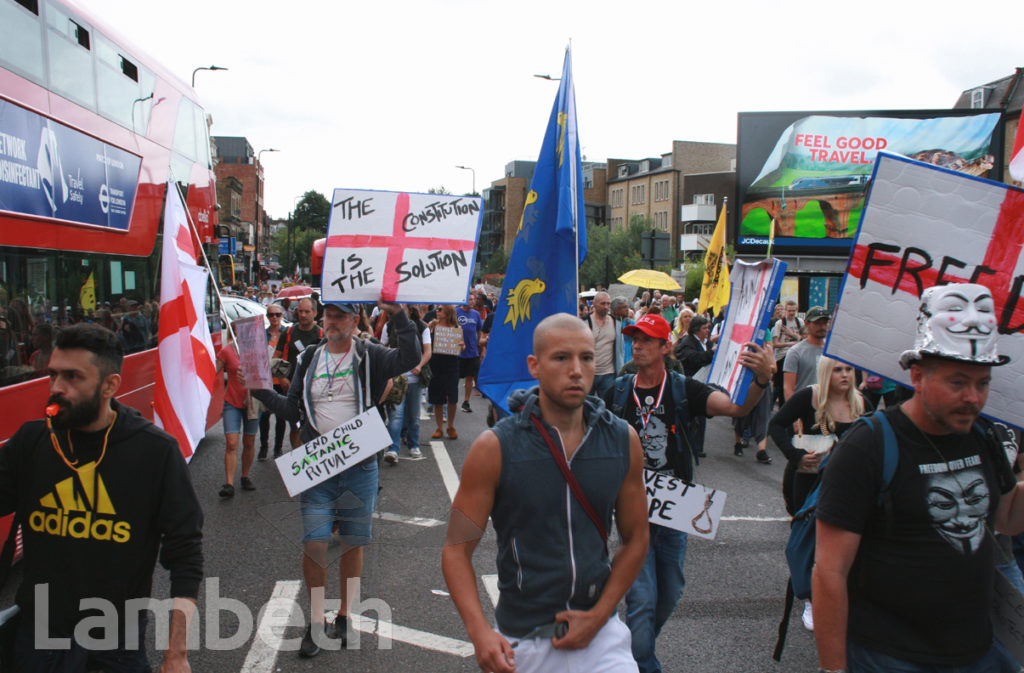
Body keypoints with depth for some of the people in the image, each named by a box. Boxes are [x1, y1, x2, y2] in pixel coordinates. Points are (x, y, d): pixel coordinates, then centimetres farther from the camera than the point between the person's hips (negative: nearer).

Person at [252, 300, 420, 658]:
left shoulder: (369, 355, -4)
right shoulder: (309, 358, 7)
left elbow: (409, 358, -23)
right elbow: (292, 408, 9)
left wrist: (398, 315, -27)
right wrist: (261, 391, -4)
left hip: (360, 467, -2)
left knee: (353, 543, 11)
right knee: (314, 544, 0)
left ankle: (344, 615, 29)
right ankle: (316, 621, 18)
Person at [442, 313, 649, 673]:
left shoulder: (623, 440, -4)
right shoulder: (494, 448, -12)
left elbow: (635, 539, 5)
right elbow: (456, 549, -8)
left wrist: (599, 616, -5)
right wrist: (479, 630, -21)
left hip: (601, 634, 2)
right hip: (523, 643, -2)